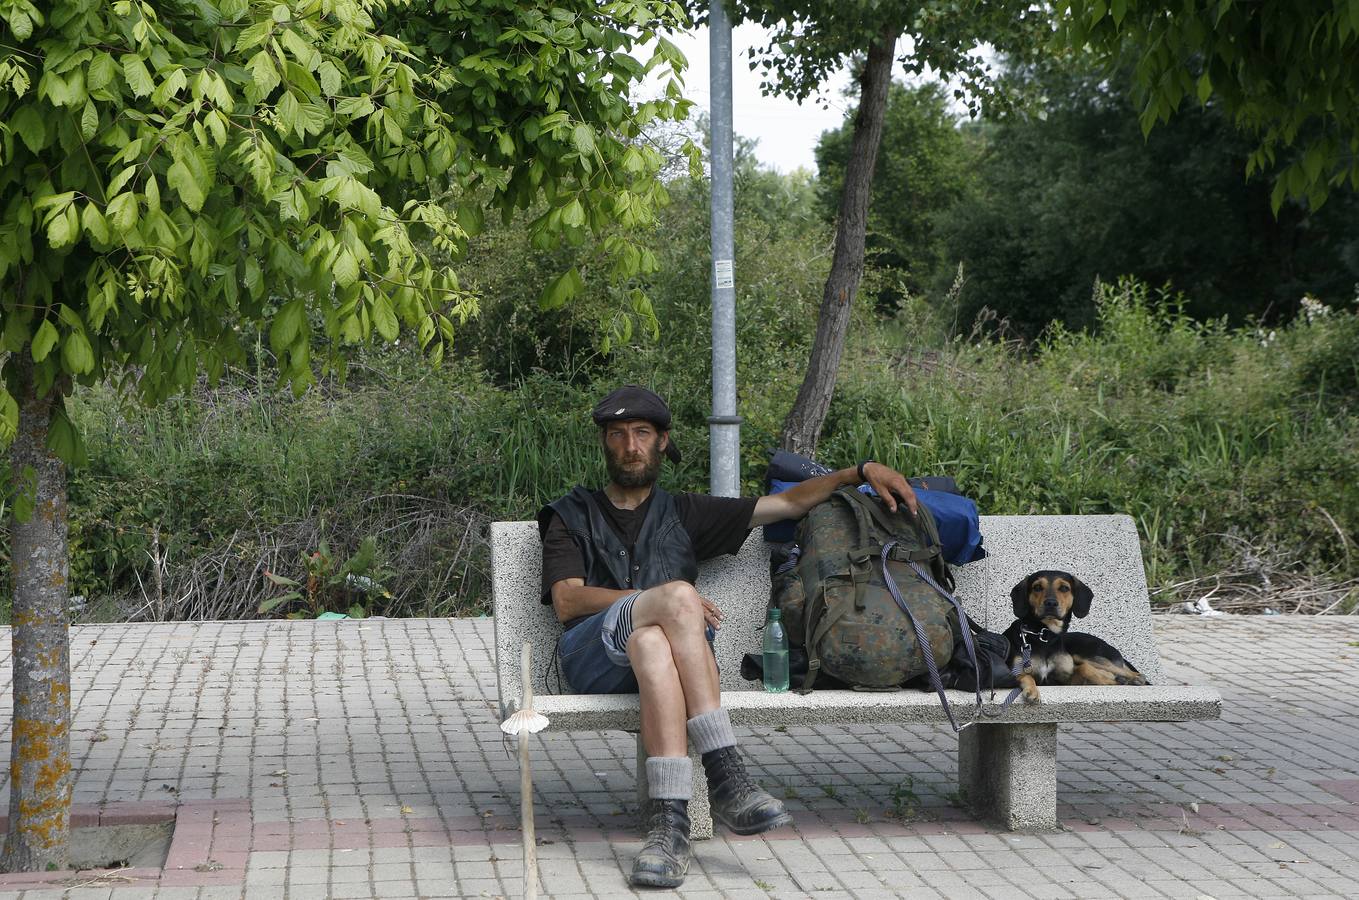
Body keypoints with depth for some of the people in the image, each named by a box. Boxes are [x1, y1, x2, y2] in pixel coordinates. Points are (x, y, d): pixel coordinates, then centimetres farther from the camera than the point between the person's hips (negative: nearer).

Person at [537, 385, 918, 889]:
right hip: (592, 654, -2)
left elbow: (790, 503, 28)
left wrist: (862, 470, 15)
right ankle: (724, 775, -42)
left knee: (652, 644, -39)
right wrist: (663, 599, -9)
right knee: (678, 598, -35)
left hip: (660, 636, 2)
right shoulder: (571, 516, 23)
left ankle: (669, 820, -51)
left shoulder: (684, 515, 29)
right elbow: (567, 601, 4)